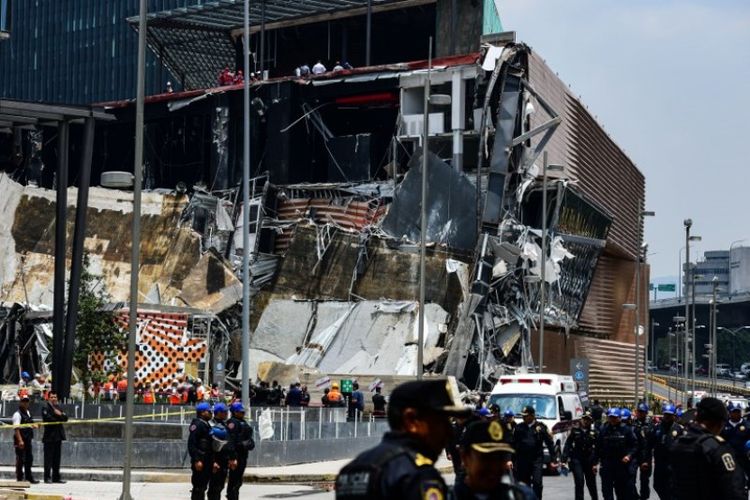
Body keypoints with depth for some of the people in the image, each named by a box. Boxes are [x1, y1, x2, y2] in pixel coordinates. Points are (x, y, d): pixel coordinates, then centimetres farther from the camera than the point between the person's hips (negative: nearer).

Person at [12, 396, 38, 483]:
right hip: (20, 440, -9)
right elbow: (16, 428, -20)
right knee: (20, 459, -3)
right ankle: (19, 478, 4)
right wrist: (20, 441, -27)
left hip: (28, 439, 9)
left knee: (29, 459, 13)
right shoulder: (17, 414, -13)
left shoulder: (28, 412, 14)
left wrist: (32, 425, 7)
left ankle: (29, 477, 22)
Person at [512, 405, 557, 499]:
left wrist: (553, 460, -1)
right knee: (524, 484, 5)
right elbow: (514, 444, 7)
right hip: (522, 459, 2)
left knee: (537, 482, -12)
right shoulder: (519, 427, 6)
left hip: (537, 459, -2)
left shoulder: (541, 427, 1)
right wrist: (513, 461, 2)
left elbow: (550, 443, 3)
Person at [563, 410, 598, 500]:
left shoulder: (594, 433, 2)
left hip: (588, 460, 1)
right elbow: (568, 444, 0)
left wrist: (595, 463, -4)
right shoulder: (575, 430, 2)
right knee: (579, 482, -13)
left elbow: (597, 449, 1)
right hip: (576, 459, -1)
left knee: (591, 483, 11)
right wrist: (564, 458, -9)